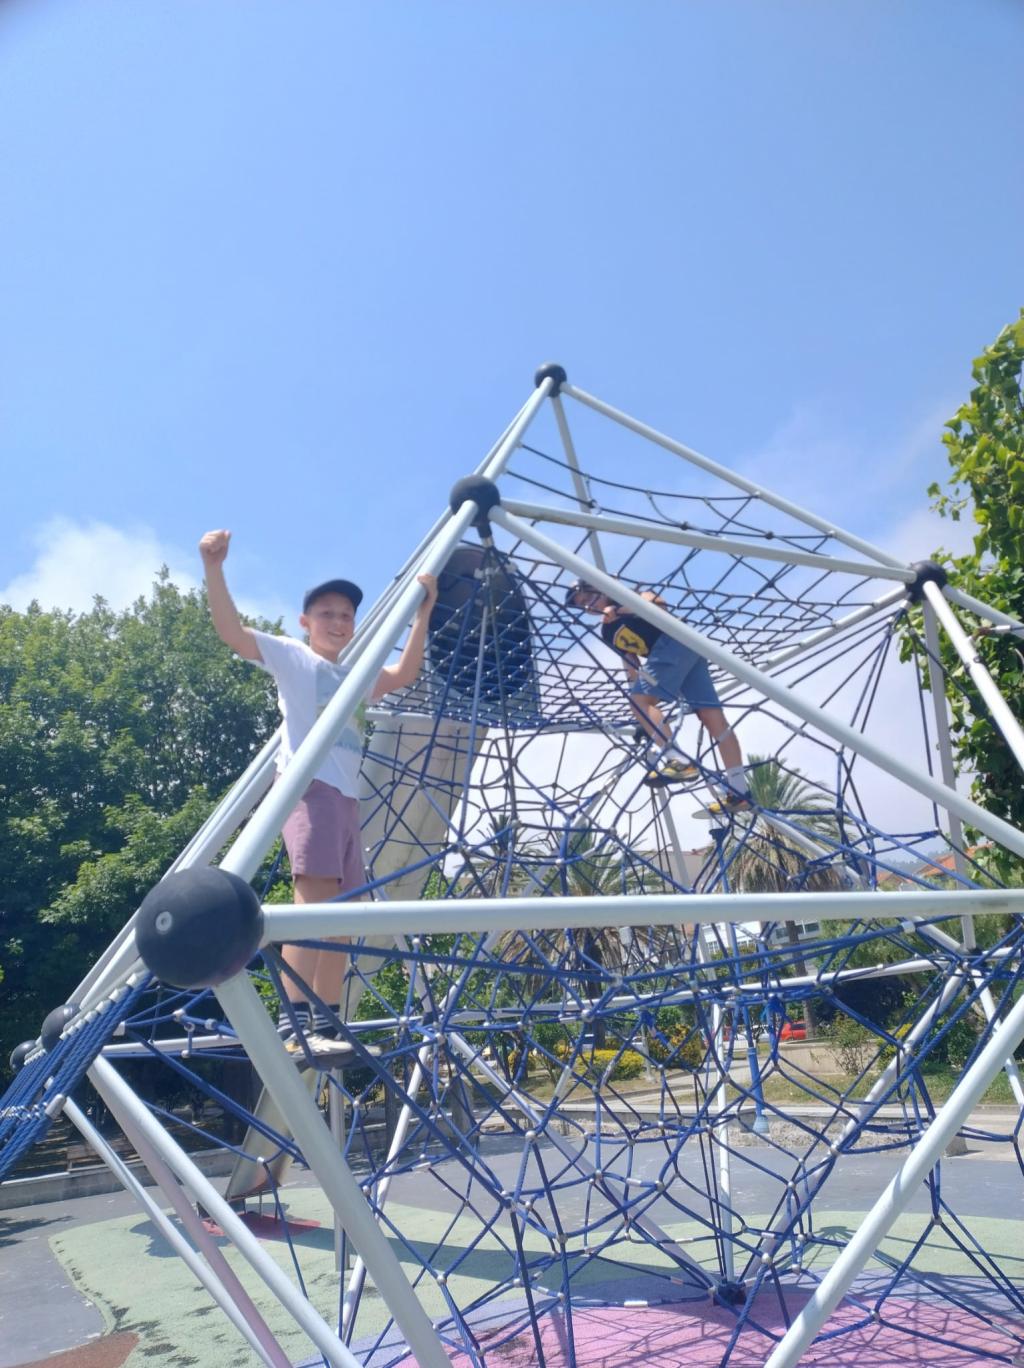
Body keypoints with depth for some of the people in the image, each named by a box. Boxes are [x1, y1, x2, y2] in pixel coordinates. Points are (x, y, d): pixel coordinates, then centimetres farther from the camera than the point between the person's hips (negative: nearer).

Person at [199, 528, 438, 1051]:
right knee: (313, 901, -20)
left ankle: (325, 1027, 10)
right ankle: (293, 1024, -21)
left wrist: (422, 612, 14)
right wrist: (213, 568, -15)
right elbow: (230, 630, -3)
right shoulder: (291, 657, 9)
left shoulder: (356, 677, 27)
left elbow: (405, 674, 17)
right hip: (308, 785, -8)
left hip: (347, 795, 8)